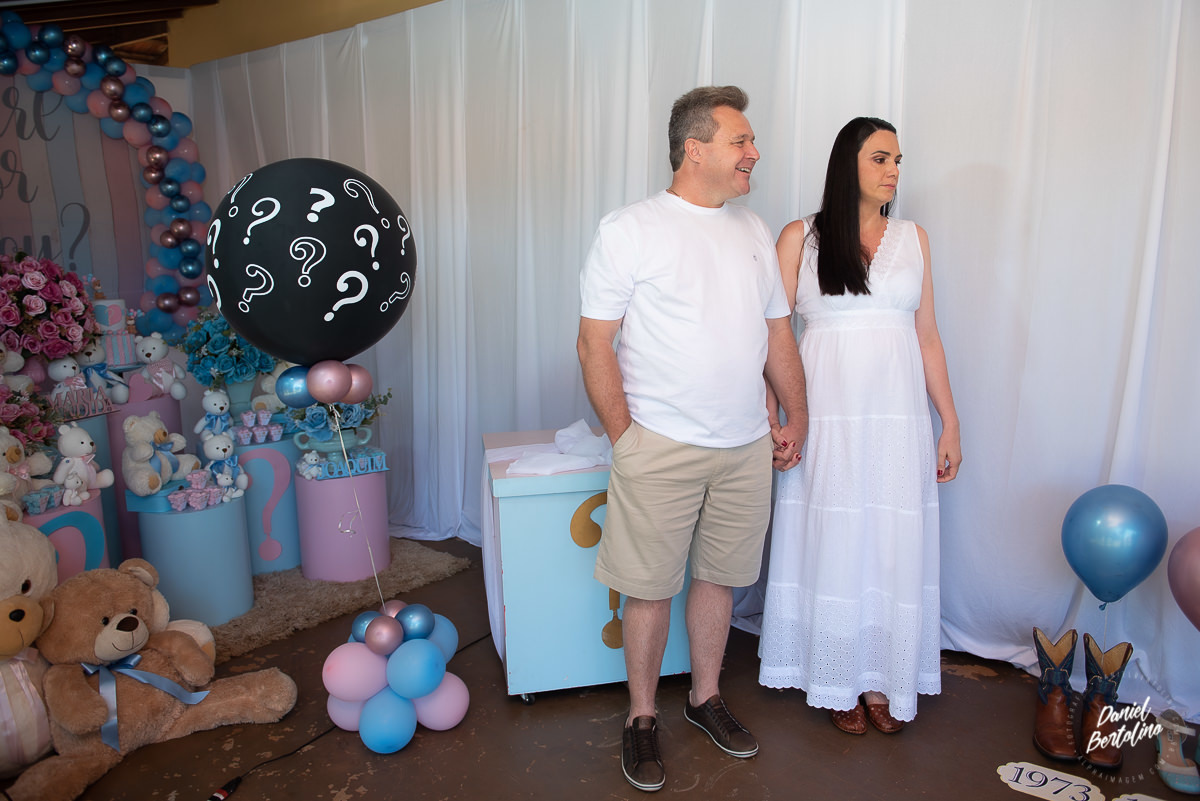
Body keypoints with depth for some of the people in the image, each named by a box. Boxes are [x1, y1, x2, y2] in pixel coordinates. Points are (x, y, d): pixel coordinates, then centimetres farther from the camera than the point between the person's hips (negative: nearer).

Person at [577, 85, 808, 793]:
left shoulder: (754, 232, 11)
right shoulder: (629, 229, -6)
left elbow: (778, 333, 17)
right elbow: (595, 342, -8)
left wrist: (797, 419, 14)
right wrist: (624, 436, -9)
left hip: (747, 449, 5)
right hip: (661, 447, -5)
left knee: (719, 576, 16)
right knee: (650, 588, 5)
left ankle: (706, 697, 36)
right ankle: (642, 717, 26)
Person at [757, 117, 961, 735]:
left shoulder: (912, 238, 11)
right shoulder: (800, 237, 2)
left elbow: (927, 336, 11)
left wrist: (950, 422, 8)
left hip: (899, 417, 3)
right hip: (828, 416, -3)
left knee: (894, 544, 7)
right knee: (832, 541, 6)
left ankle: (882, 677, 26)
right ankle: (837, 679, 25)